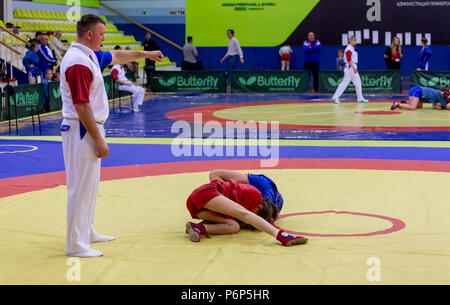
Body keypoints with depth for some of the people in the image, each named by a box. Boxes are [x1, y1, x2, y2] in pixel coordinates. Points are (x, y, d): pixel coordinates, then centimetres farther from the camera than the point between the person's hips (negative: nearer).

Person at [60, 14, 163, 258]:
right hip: (82, 131, -11)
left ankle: (87, 232, 33)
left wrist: (146, 54, 38)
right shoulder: (78, 62, -21)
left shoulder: (90, 56, 10)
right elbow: (82, 106, -24)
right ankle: (76, 245, 2)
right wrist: (99, 140, -21)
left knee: (90, 183, 20)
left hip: (90, 129, 11)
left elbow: (116, 56, 30)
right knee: (81, 187, -5)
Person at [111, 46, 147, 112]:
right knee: (136, 91, -27)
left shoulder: (121, 68, 23)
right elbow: (116, 79, -18)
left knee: (142, 90, -1)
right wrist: (126, 83, -21)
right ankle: (134, 107, -14)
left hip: (127, 83, 10)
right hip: (121, 85, -10)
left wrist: (132, 82, 12)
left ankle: (137, 106, -5)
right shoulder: (115, 68, -9)